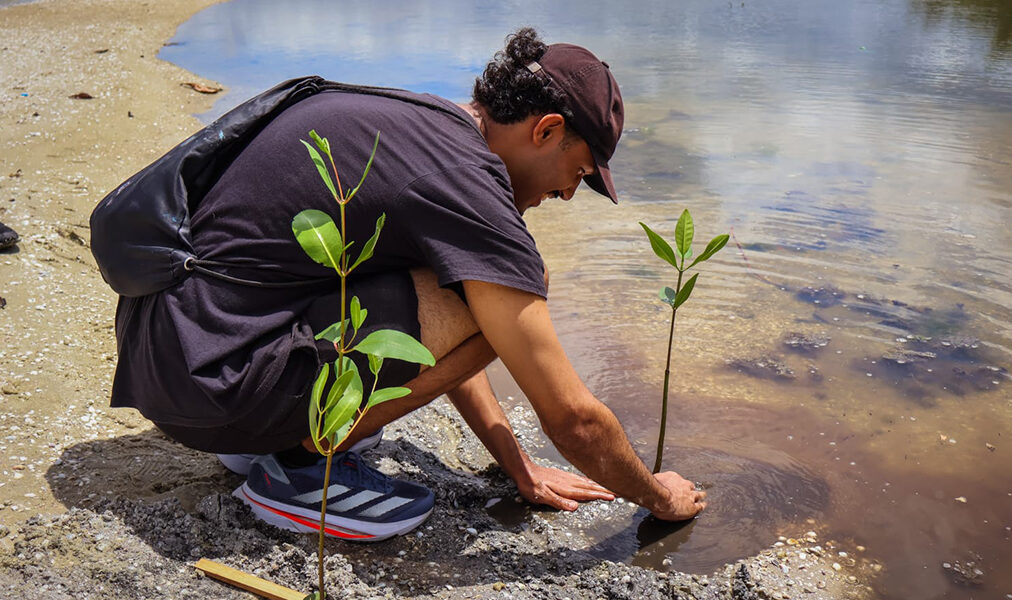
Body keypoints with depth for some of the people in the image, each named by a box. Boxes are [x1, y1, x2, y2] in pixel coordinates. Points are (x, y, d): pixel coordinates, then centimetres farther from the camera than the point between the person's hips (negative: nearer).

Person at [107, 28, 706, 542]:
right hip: (204, 382, -9)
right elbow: (572, 417, -13)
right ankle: (303, 459, -2)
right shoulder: (467, 183, -18)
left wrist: (521, 468, 22)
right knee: (491, 301, -17)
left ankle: (281, 429, 15)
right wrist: (659, 497, 8)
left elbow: (436, 333, 19)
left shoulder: (415, 122, 11)